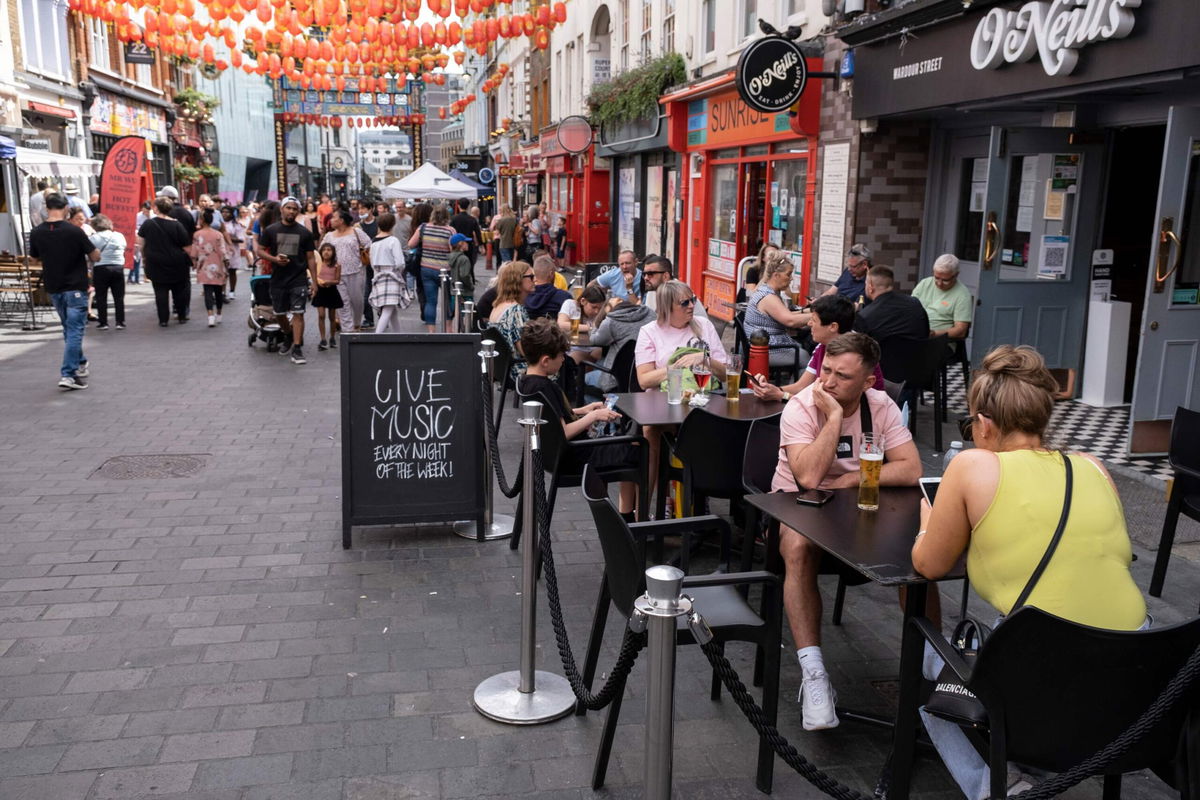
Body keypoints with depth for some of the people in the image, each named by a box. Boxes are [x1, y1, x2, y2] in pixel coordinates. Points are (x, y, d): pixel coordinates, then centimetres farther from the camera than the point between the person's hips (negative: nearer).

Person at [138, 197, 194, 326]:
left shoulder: (147, 224, -3)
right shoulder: (177, 225, -8)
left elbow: (140, 243, 6)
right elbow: (187, 247, -7)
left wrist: (144, 257, 20)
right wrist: (192, 258, 8)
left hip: (156, 264, 1)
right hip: (177, 264, -1)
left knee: (160, 291, 5)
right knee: (179, 289, 14)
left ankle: (163, 319, 3)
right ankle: (182, 316, 21)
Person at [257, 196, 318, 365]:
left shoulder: (304, 233, 2)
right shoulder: (271, 230, 3)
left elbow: (311, 258, 4)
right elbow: (260, 251, 6)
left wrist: (314, 282, -2)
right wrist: (274, 259, -14)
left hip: (299, 280, -2)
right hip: (278, 280, 2)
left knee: (297, 313, -10)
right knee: (280, 313, 13)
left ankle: (297, 348, -8)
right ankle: (289, 339, 38)